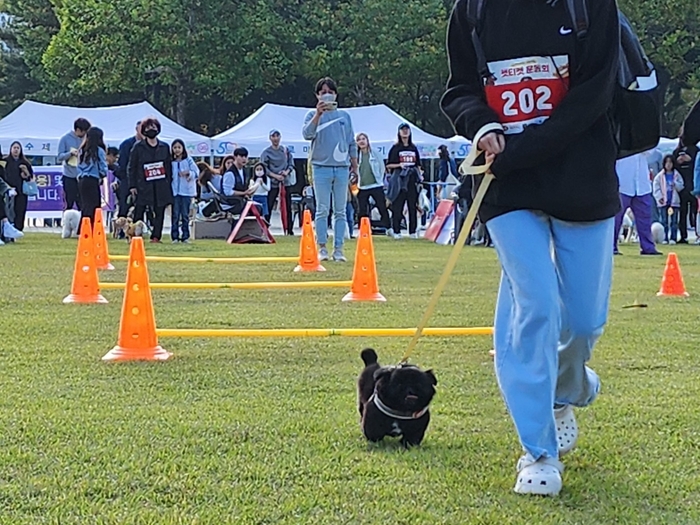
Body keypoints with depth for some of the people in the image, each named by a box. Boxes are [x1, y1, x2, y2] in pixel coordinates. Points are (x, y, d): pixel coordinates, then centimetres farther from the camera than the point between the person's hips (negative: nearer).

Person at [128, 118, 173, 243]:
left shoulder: (164, 147, 11)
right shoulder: (138, 147, 3)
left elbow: (169, 167, 14)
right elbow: (131, 167, 3)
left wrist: (169, 184, 6)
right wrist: (132, 186, -4)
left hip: (161, 186, 2)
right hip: (143, 186, -2)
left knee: (159, 212, 1)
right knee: (138, 212, -4)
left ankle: (156, 236, 6)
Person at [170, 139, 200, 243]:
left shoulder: (188, 160, 3)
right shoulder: (171, 162, 6)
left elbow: (196, 173, -2)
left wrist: (188, 173, -21)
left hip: (186, 191, -1)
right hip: (175, 191, 1)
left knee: (185, 214, 2)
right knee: (175, 214, -2)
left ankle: (185, 236, 7)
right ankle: (175, 236, 2)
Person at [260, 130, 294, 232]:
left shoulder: (286, 150, 11)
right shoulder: (266, 152, 0)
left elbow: (291, 163, 12)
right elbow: (264, 168, -5)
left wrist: (287, 171, -9)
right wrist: (275, 176, -16)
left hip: (286, 182, 3)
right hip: (273, 183, -3)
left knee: (288, 207, 5)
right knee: (268, 207, -8)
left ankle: (290, 230, 9)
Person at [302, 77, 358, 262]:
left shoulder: (344, 116, 13)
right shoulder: (313, 115, 6)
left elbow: (351, 143, 16)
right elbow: (307, 134, -13)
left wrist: (355, 166, 12)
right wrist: (318, 114, -22)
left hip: (342, 168, 2)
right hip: (321, 167, -2)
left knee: (340, 211, 2)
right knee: (322, 210, -2)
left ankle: (338, 249, 4)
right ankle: (322, 248, 3)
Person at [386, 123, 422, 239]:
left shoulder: (413, 148, 15)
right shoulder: (395, 148, 3)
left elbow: (418, 165, 20)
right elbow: (388, 165, 1)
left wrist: (420, 176, 7)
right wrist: (399, 165, -15)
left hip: (412, 180, 4)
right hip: (399, 180, -4)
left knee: (413, 206, 2)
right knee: (397, 206, -5)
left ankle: (413, 232, 7)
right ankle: (396, 232, -1)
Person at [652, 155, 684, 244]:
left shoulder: (677, 175, 6)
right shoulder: (660, 176, 3)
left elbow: (680, 187, 3)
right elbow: (656, 187, 1)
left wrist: (675, 184, -16)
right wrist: (659, 197, -9)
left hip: (674, 202, 0)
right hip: (663, 202, 0)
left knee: (674, 221, 0)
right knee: (664, 221, 2)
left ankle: (673, 238, 3)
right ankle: (665, 238, 4)